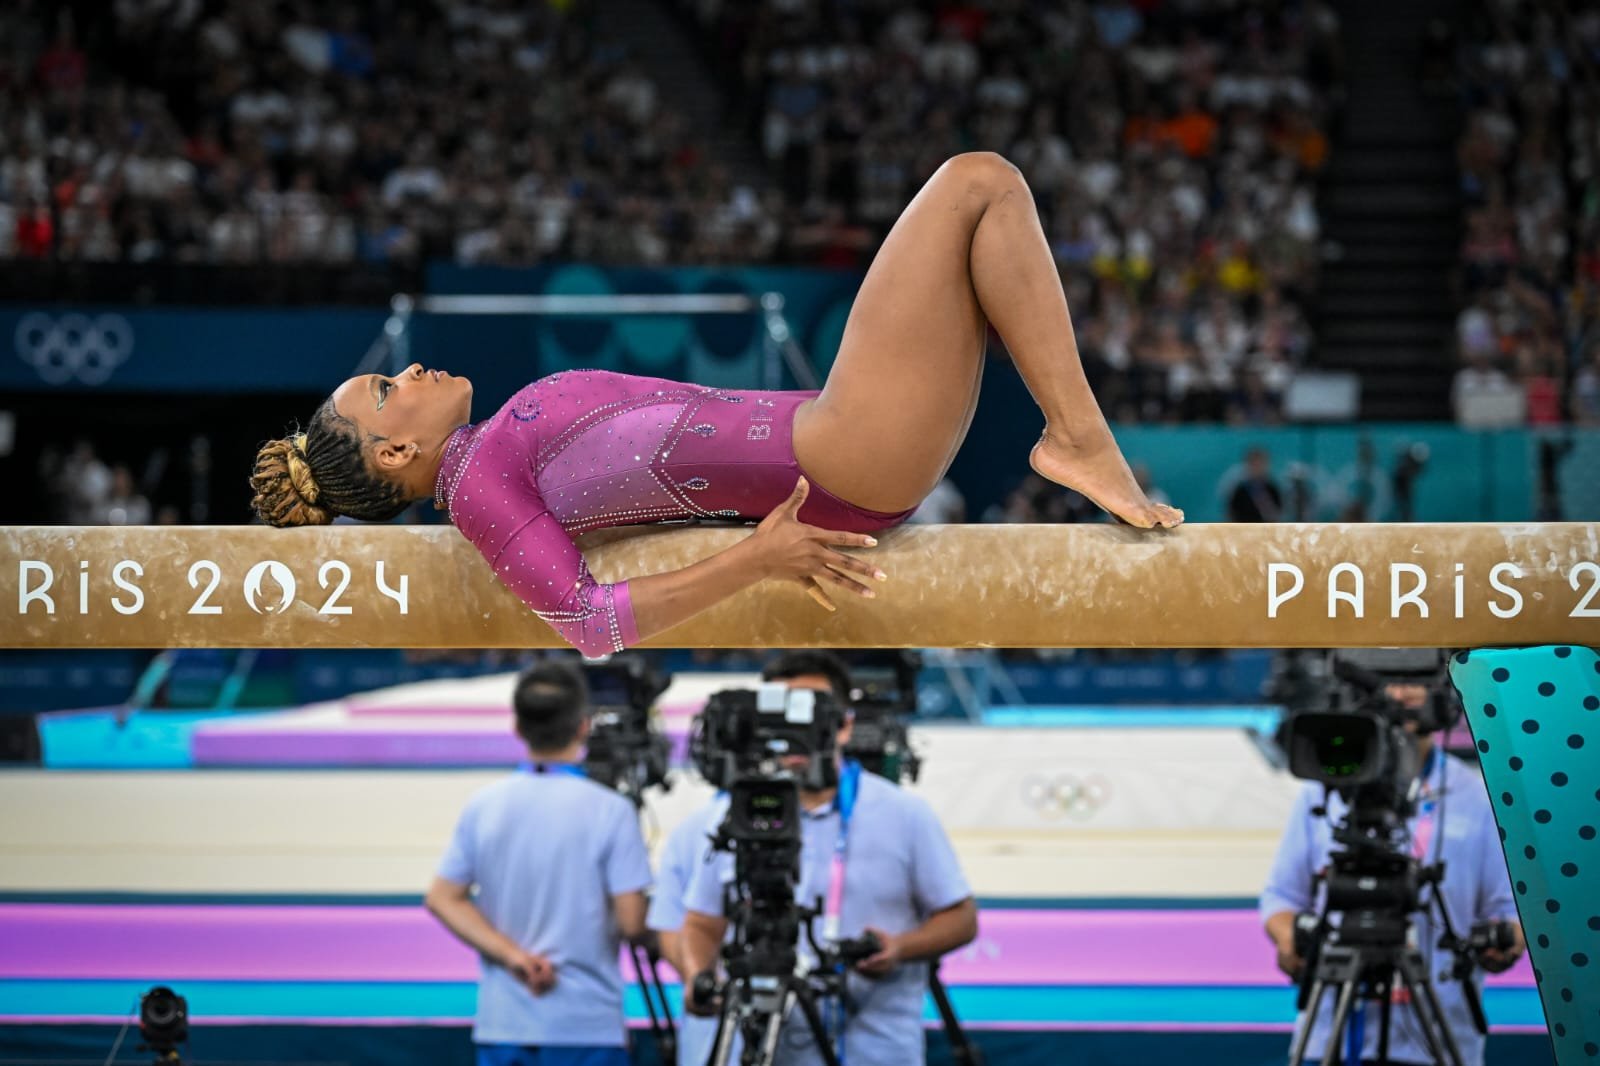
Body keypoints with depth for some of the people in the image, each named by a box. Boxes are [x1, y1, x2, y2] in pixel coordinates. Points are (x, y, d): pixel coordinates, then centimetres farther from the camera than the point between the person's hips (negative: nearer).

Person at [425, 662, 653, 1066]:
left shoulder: (483, 806, 4)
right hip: (586, 1027, -4)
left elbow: (443, 899, 2)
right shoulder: (609, 811, -9)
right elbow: (631, 923, -11)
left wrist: (512, 955, -5)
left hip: (501, 1023, 4)